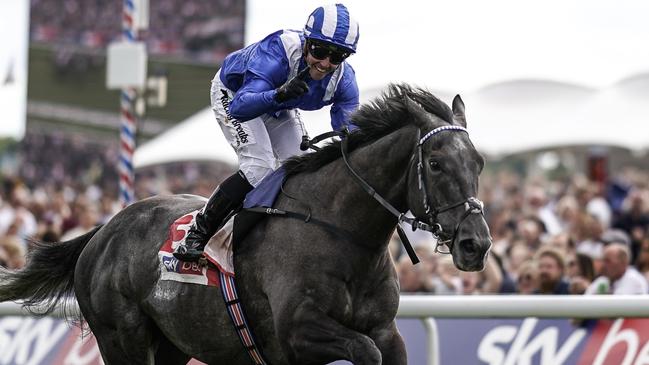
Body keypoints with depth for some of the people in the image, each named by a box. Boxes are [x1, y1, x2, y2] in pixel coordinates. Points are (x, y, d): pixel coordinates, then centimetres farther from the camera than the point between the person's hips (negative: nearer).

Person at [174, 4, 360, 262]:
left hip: (279, 109, 6)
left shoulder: (343, 79, -26)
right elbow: (239, 107, -52)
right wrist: (279, 94, -70)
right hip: (233, 93, -6)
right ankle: (198, 232, -14)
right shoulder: (277, 54, -43)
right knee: (260, 168, -24)